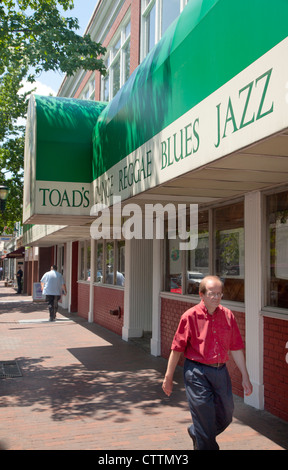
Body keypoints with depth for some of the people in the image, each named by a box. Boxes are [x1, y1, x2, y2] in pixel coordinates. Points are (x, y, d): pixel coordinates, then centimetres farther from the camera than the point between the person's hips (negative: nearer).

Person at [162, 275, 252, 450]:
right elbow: (177, 349, -4)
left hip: (221, 371, 5)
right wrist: (168, 378, -1)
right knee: (204, 416, 0)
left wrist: (245, 377, 10)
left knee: (225, 417, 14)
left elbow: (236, 348, 9)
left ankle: (195, 434, 41)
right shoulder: (190, 316, -9)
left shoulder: (228, 315, 3)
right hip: (197, 372, -5)